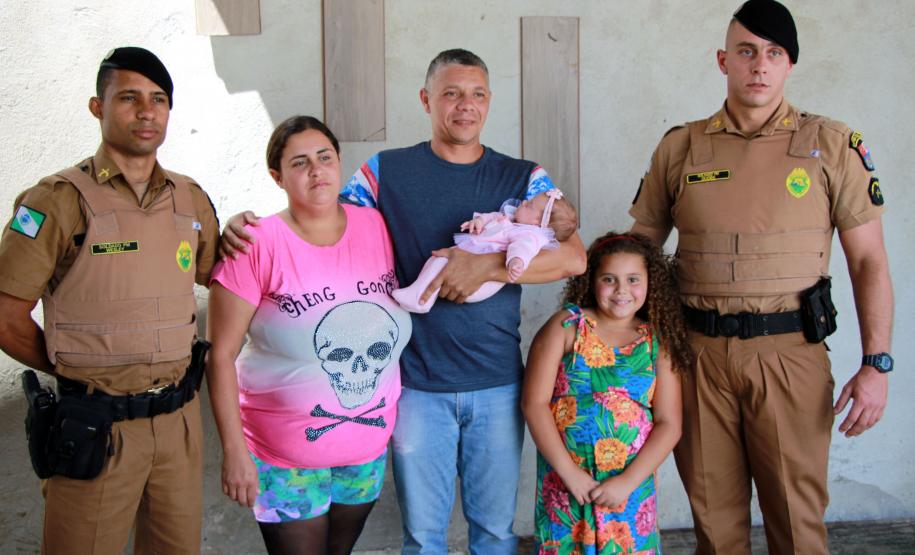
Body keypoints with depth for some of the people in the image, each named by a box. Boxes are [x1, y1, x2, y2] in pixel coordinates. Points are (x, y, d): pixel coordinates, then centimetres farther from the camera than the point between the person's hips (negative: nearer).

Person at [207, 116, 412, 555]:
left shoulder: (377, 227, -3)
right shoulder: (258, 244, -14)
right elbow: (221, 355, -12)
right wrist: (234, 450, -13)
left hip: (370, 448, 4)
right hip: (286, 458, -4)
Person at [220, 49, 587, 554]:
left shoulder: (524, 178, 3)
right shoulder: (385, 171, 2)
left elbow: (574, 258, -9)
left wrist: (486, 265, -20)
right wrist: (247, 224, -13)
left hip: (497, 384, 1)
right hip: (417, 383, -1)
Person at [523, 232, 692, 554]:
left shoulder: (658, 342, 1)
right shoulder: (567, 326, -4)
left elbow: (669, 424, -1)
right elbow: (534, 403, -8)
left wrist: (628, 482, -10)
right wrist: (569, 472, -11)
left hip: (631, 482, 1)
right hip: (565, 479, -1)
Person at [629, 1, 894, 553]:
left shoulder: (833, 145, 2)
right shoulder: (680, 147, 6)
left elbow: (869, 261, 2)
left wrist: (877, 364, -6)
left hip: (790, 352, -1)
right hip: (698, 352, 2)